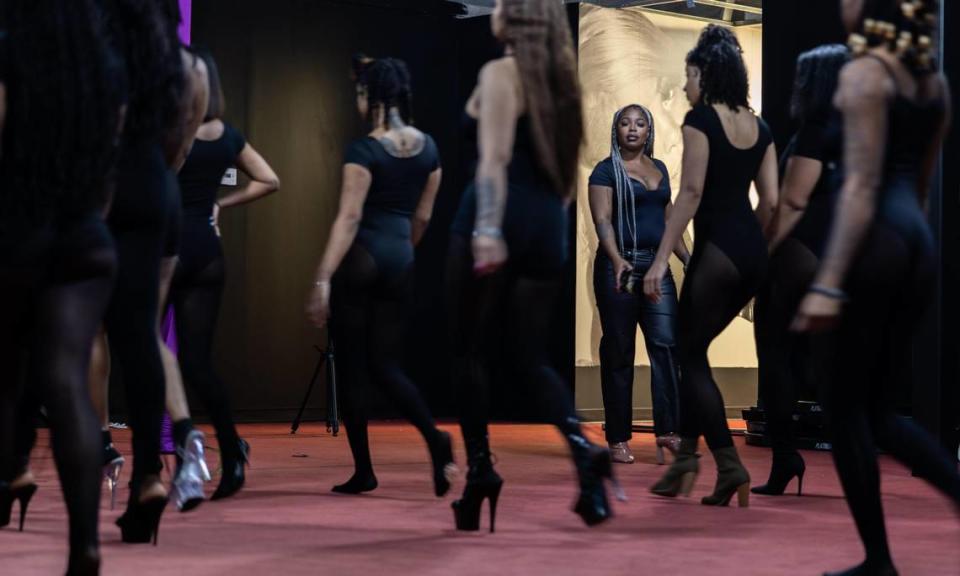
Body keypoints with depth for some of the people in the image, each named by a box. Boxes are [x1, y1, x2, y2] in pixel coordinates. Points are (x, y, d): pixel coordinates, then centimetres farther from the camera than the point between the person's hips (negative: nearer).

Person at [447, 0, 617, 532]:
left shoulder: (501, 72, -5)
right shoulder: (559, 77, 17)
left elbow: (495, 157, -16)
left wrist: (487, 229, -23)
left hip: (502, 218, -7)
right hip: (547, 226, 7)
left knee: (467, 351, 5)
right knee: (534, 356, 8)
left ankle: (481, 470, 0)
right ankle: (582, 448, -15)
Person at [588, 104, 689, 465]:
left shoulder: (659, 169, 16)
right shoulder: (606, 170, -1)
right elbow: (602, 220, -12)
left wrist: (689, 259, 15)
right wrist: (617, 260, -27)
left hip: (657, 267, 5)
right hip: (620, 268, -5)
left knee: (666, 344, -8)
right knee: (619, 353, -1)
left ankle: (667, 431, -9)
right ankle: (618, 439, 3)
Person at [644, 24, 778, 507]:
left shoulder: (701, 119, -8)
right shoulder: (759, 127, 13)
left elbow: (691, 192, -15)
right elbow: (771, 201, 11)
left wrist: (660, 259, -15)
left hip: (717, 250, -7)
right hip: (754, 253, 7)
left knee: (691, 354, 3)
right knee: (694, 347, 18)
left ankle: (730, 467, -6)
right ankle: (687, 455, 18)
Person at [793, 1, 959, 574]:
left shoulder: (864, 74, -10)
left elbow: (862, 186, -17)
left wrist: (828, 283, -20)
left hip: (874, 242, -8)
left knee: (846, 405, 3)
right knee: (879, 408, 15)